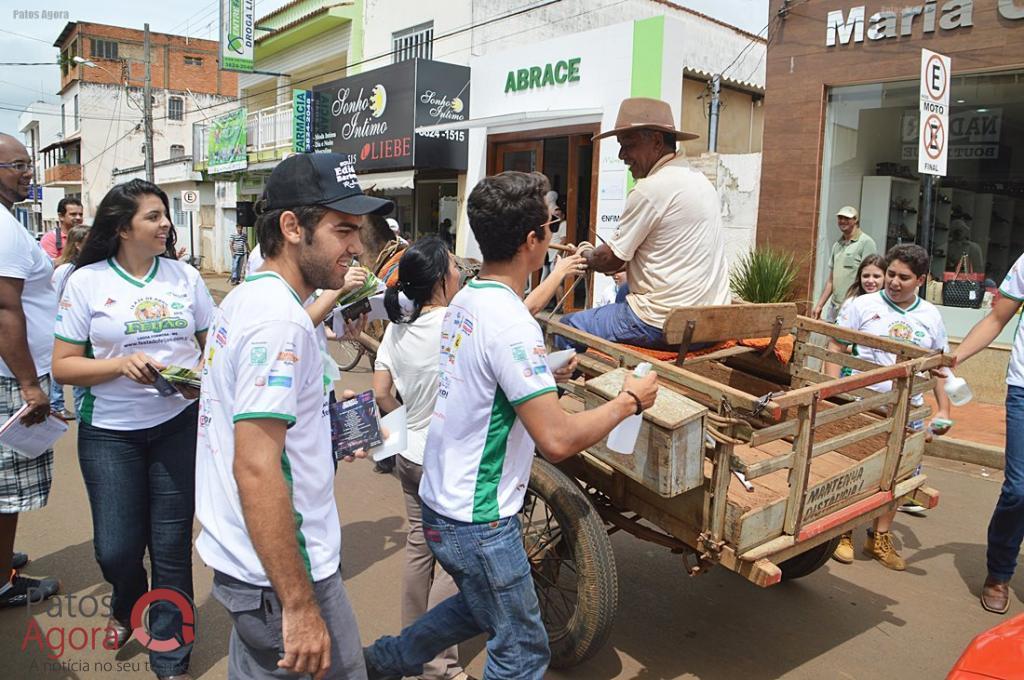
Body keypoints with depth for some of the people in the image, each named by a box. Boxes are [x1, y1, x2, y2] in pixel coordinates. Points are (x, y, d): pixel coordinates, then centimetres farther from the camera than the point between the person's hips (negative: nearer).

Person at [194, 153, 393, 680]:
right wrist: (300, 606, -26)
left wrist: (320, 417, 18)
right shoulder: (279, 319, -23)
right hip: (281, 574, -9)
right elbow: (256, 468, -28)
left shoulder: (243, 299, 8)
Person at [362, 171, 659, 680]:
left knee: (480, 607, 31)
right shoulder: (512, 324, -26)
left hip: (442, 501, 9)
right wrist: (629, 401, -14)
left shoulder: (464, 300, 2)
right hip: (479, 522, -9)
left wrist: (545, 374, 14)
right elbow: (557, 440, -28)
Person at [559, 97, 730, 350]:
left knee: (568, 327, 4)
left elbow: (609, 260, -8)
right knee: (625, 291, 32)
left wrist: (587, 254, 13)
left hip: (665, 325, -9)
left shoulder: (651, 189, -15)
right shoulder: (701, 181, 12)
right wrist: (619, 263, 19)